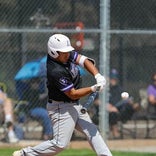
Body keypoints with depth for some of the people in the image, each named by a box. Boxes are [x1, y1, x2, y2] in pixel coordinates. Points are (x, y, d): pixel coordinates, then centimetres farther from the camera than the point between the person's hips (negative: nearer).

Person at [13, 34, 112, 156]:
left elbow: (84, 61, -3)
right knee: (60, 143, -10)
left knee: (92, 132, 10)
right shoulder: (56, 71, -28)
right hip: (61, 108, -10)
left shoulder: (66, 55, -5)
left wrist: (97, 76, -18)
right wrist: (93, 89, -27)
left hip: (75, 105, 10)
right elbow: (72, 94, -22)